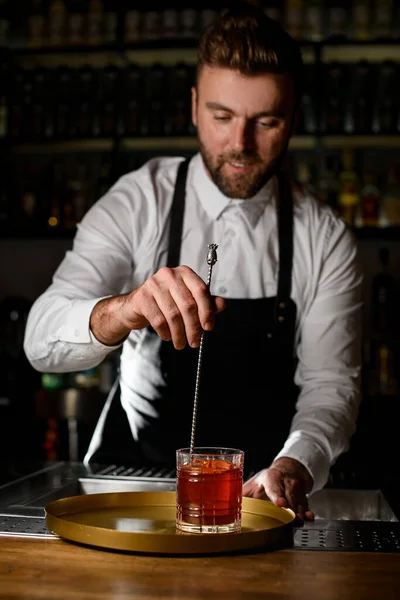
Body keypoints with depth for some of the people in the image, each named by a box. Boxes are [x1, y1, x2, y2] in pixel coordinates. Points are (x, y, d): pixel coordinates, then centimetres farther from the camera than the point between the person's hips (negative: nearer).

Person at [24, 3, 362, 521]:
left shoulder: (325, 240, -2)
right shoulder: (138, 202, -6)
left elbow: (331, 382, -7)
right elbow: (41, 340, -17)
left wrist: (293, 466, -28)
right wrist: (120, 311, -39)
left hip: (258, 497, 1)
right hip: (125, 489, 0)